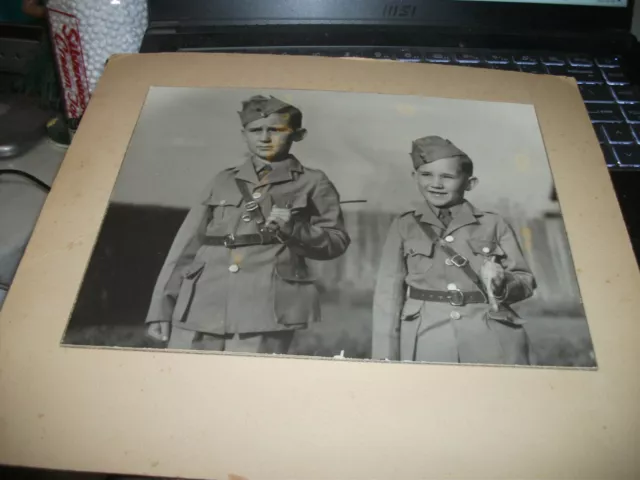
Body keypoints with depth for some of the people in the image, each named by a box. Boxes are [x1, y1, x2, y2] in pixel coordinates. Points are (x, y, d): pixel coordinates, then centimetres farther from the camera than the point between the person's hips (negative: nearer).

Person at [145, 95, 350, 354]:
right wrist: (162, 305, 6)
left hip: (267, 306, -3)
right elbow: (187, 243, 13)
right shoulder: (223, 181, 17)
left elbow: (337, 241, 7)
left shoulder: (312, 183, 10)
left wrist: (294, 230, -12)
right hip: (202, 304, 3)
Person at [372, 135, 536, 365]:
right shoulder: (404, 227, 8)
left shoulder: (494, 224, 8)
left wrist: (502, 282, -15)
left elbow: (527, 281, 8)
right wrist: (385, 357, -5)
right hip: (427, 344, 0)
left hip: (491, 341, 1)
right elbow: (389, 293, 2)